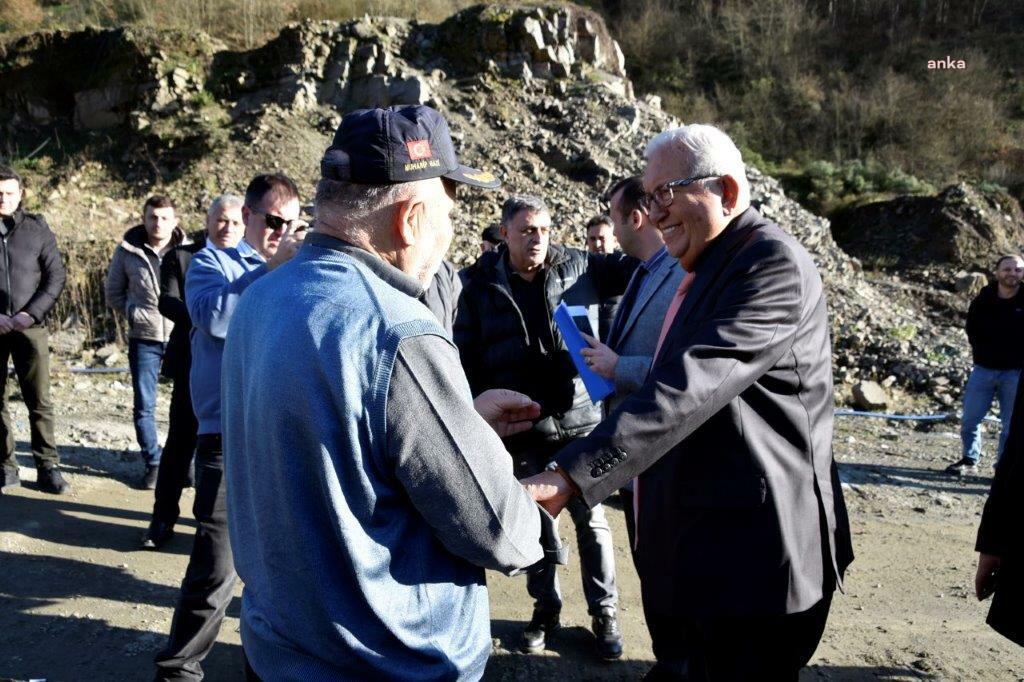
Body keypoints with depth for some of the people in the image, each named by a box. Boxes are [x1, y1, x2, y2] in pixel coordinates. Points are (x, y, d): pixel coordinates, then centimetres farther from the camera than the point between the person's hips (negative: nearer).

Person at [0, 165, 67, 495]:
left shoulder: (37, 228, 4)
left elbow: (56, 276, 2)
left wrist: (31, 313, -9)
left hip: (31, 327, -1)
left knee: (39, 399, -2)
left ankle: (48, 467, 6)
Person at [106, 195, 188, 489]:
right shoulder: (127, 251, 2)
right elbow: (113, 294, 11)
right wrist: (135, 313, -2)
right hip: (144, 339, 2)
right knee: (144, 406, 6)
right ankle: (153, 462, 21)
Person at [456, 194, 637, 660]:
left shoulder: (579, 267, 1)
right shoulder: (481, 288, 0)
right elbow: (468, 361, 1)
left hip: (580, 420, 0)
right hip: (522, 428, 1)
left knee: (591, 518, 9)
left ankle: (604, 613, 23)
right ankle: (545, 609, 32)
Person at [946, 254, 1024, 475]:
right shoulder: (982, 301, -1)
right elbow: (973, 332, 13)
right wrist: (982, 355, 4)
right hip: (984, 369, 2)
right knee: (969, 419, 2)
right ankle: (969, 460, 21)